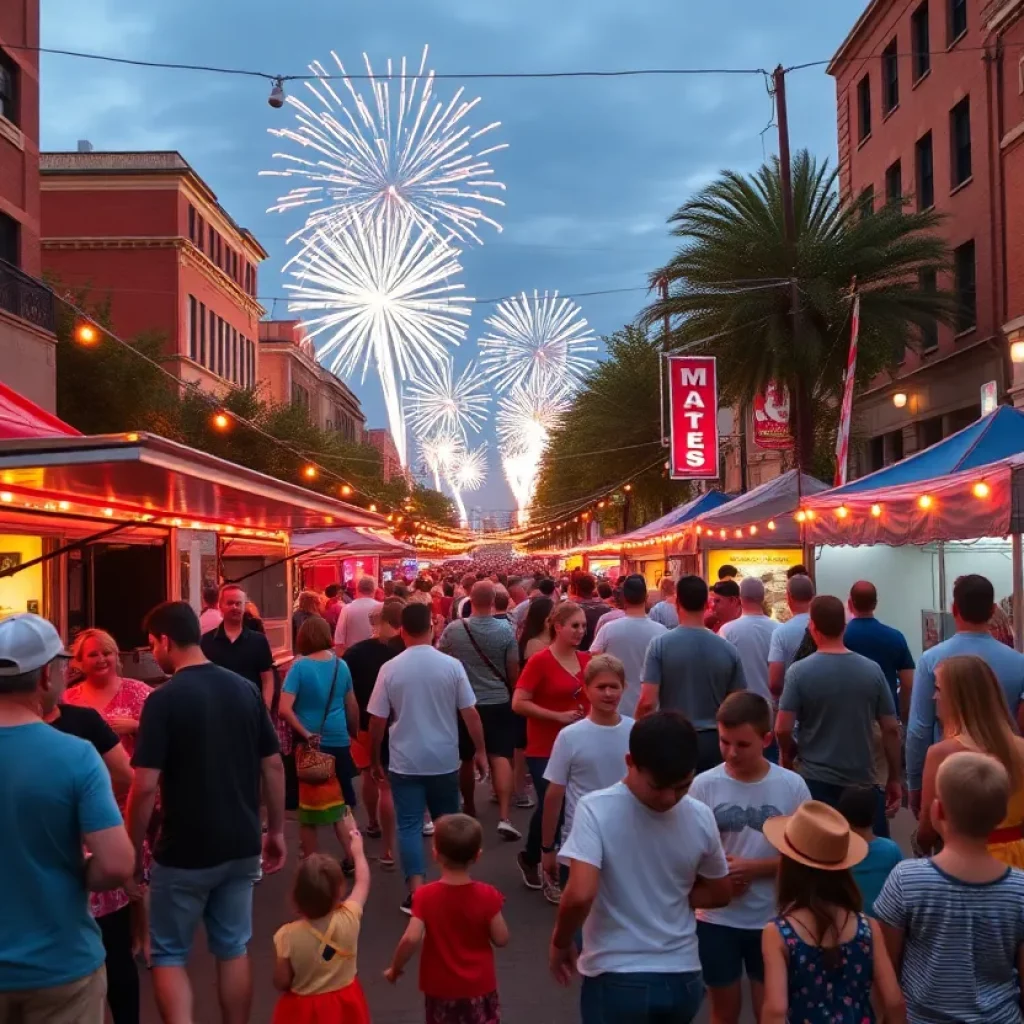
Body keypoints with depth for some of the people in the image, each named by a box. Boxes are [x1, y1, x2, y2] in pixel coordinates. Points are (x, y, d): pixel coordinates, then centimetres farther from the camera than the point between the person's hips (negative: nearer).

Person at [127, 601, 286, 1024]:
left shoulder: (164, 699, -16)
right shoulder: (245, 689, 1)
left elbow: (145, 786, -18)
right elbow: (274, 766, 4)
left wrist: (133, 846, -5)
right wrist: (276, 830, 13)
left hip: (184, 851, -5)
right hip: (241, 845, 5)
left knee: (168, 953, 12)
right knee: (233, 948, 18)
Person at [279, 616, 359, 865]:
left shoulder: (300, 666, -11)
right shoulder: (341, 665, 1)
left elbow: (285, 709, -20)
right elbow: (352, 707, 11)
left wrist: (306, 735, -13)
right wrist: (354, 734, 25)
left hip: (310, 746, -3)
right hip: (338, 743, 3)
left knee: (308, 808, 11)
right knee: (339, 805, 17)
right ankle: (352, 859, 13)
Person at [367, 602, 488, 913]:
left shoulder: (390, 669, -7)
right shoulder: (451, 665, -7)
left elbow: (377, 720, -2)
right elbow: (470, 713, -4)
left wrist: (374, 759, 11)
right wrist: (480, 751, 7)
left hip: (405, 762, -1)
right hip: (444, 760, 1)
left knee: (410, 825, 3)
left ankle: (417, 892, -3)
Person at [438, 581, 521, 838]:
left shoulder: (453, 629, -9)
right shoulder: (505, 630, -10)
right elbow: (513, 671, -4)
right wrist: (511, 693, 14)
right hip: (498, 702, -1)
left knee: (467, 759, 17)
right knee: (501, 757, -2)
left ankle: (469, 809, 31)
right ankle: (504, 817, -13)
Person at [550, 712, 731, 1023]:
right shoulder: (701, 818, -7)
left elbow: (580, 895, -30)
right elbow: (719, 894, 8)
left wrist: (560, 942, -11)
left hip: (617, 980, -4)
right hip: (682, 977, 4)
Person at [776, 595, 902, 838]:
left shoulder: (799, 672, -10)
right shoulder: (872, 670, -3)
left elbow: (782, 729, -13)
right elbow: (891, 730, -1)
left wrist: (789, 756, 8)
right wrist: (894, 779, 8)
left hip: (817, 782, -2)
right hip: (863, 781, 2)